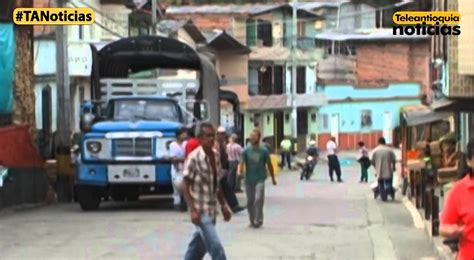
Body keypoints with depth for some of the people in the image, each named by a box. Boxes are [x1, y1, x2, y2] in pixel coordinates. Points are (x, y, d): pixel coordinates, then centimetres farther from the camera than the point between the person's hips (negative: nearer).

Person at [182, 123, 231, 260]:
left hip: (212, 209, 7)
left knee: (200, 244, 17)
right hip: (201, 210, -7)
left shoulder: (216, 156, 6)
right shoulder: (194, 157, -15)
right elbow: (186, 186, -13)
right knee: (215, 246, -11)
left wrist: (223, 205, 13)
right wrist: (193, 210, -19)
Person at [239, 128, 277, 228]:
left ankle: (258, 220, -11)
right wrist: (240, 172, -28)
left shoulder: (264, 151, -1)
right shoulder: (246, 151, 1)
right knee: (250, 201, 9)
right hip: (249, 180, 2)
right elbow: (242, 163, -7)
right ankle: (252, 221, 22)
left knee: (258, 199, -19)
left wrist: (273, 178, 14)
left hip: (260, 179, -2)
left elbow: (269, 165, 8)